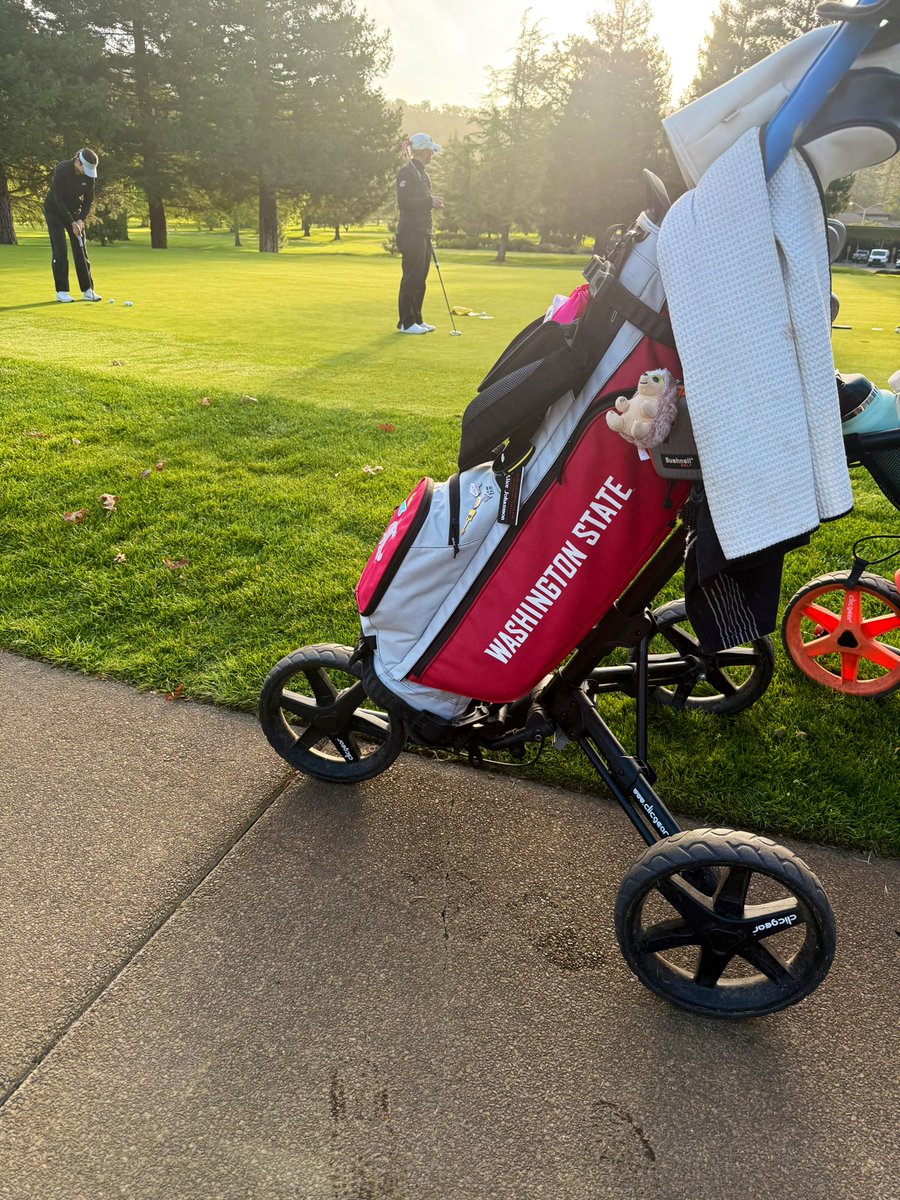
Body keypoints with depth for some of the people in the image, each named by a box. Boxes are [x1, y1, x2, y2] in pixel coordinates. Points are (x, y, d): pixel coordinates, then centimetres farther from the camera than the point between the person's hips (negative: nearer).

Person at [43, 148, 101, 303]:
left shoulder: (89, 174, -11)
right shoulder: (62, 170, -26)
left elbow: (89, 199, -3)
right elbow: (59, 200, -25)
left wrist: (81, 220, -15)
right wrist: (72, 223, -26)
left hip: (74, 211, 5)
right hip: (54, 211, -5)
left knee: (81, 249, 0)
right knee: (60, 251, -9)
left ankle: (87, 290, 3)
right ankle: (61, 291, -5)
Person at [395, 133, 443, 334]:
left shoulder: (421, 172, 20)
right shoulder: (407, 171, -10)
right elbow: (404, 202, -19)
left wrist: (432, 202, 6)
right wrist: (430, 201, -16)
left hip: (422, 232, 10)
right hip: (411, 232, -10)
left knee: (420, 277, 11)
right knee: (411, 277, -7)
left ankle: (416, 319, 17)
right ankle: (405, 323, -2)